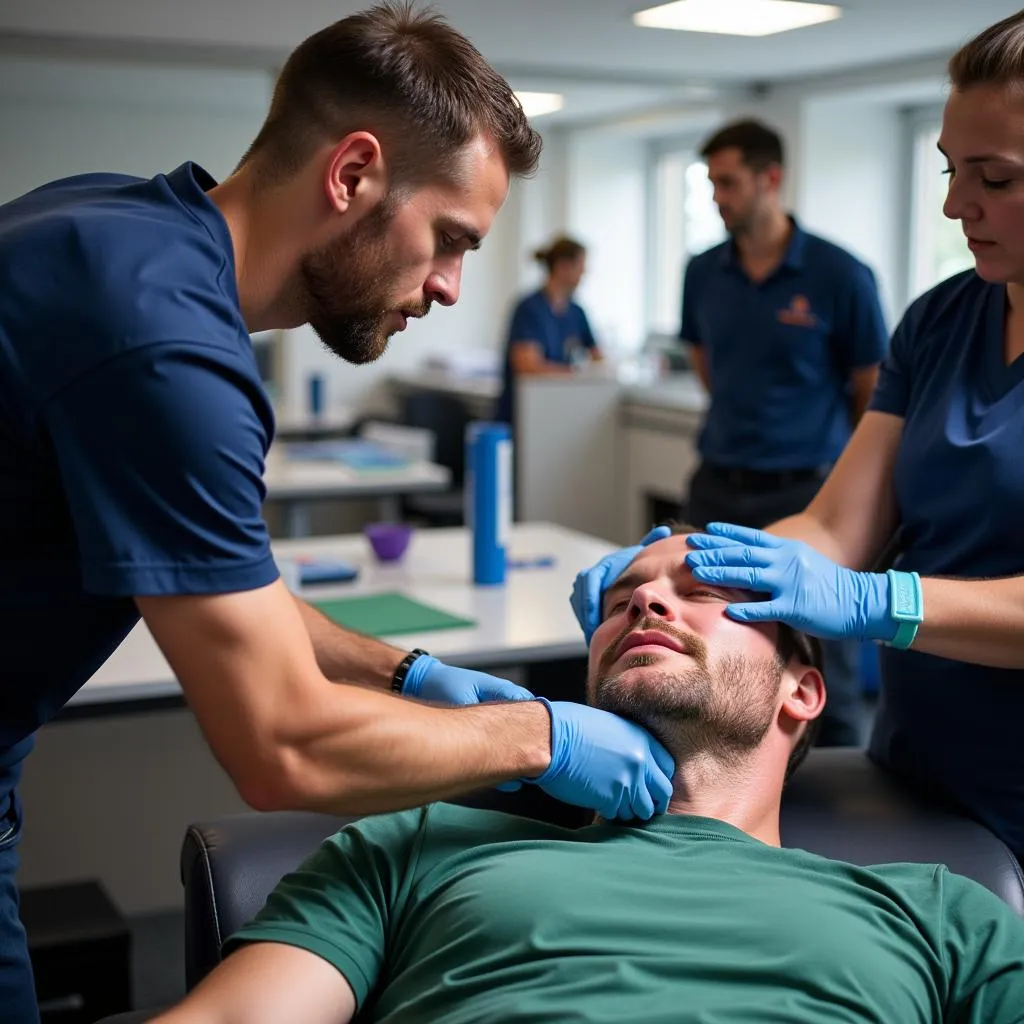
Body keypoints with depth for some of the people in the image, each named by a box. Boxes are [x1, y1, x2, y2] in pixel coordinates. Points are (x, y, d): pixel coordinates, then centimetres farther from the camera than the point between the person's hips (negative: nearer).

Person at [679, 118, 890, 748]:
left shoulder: (840, 276, -9)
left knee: (825, 670, 1)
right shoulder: (704, 274, 4)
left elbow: (873, 392, -1)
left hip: (806, 494, -5)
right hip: (719, 490, 5)